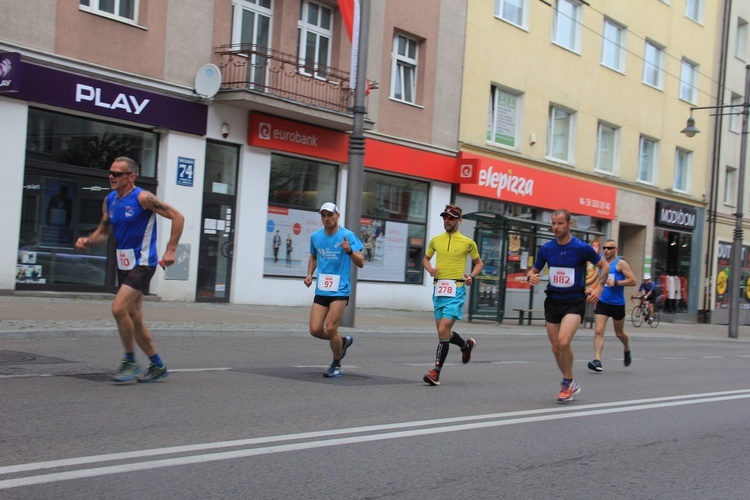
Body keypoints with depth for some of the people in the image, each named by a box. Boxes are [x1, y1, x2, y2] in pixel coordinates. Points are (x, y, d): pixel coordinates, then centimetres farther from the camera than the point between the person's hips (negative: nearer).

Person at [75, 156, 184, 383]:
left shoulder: (143, 198, -14)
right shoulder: (109, 201, 8)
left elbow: (177, 217, -13)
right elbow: (103, 231, 17)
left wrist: (170, 251, -17)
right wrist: (87, 241, -5)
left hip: (143, 264, -8)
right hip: (124, 266, 8)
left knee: (119, 309, -20)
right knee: (135, 319, 10)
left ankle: (130, 361, -3)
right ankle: (158, 366, 23)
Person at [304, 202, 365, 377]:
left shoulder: (347, 235, -7)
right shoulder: (315, 237, 7)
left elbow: (361, 263, -9)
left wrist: (349, 251, -28)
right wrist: (309, 274, 10)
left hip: (340, 291, -5)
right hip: (321, 290, 5)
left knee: (330, 329, -11)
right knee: (315, 330, -3)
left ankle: (336, 365, 11)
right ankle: (343, 341, 27)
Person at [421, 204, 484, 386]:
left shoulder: (467, 242, 0)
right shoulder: (436, 240, 9)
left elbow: (479, 263, 12)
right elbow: (426, 258, 24)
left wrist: (472, 276, -7)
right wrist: (429, 268, 2)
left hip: (456, 290, -5)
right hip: (439, 289, 5)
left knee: (443, 331, -15)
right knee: (443, 332, 11)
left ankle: (436, 372, -9)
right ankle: (466, 345, 42)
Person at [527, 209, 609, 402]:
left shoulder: (582, 247, -9)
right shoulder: (546, 248, 1)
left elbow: (604, 266, 4)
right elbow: (533, 270, 12)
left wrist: (599, 288, -8)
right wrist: (531, 277, -12)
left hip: (574, 301, -4)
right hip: (553, 301, 4)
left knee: (563, 342, -23)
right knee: (556, 348, 7)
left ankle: (567, 382, -2)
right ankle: (570, 384, 28)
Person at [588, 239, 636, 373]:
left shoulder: (620, 263, -6)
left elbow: (632, 281, -13)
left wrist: (616, 283, -22)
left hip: (617, 304, -3)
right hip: (602, 302, 3)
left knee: (619, 333, 14)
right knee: (598, 331, -13)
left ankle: (627, 350, 45)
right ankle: (597, 361, -19)